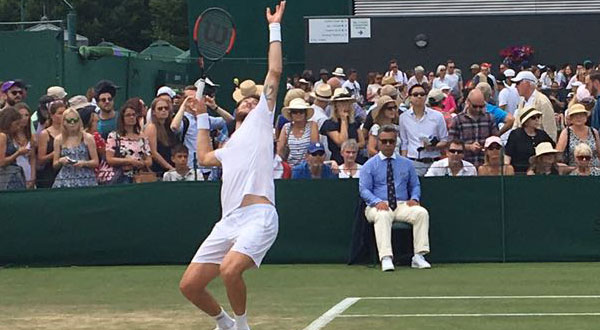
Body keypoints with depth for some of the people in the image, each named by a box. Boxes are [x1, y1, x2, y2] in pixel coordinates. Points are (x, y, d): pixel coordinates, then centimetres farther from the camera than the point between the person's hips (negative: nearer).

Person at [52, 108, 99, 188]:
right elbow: (55, 165, 14)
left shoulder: (87, 138, 5)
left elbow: (95, 162, 5)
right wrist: (60, 161, -7)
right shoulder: (59, 140, 10)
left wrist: (84, 163, -13)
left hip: (85, 180, -1)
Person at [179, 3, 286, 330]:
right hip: (229, 221, 7)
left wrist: (274, 27, 13)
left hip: (258, 217, -7)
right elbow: (204, 157, 47)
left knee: (230, 269, -31)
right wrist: (202, 116, 48)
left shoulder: (260, 120, 14)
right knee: (189, 285, 0)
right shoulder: (229, 148, 32)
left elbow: (274, 72, 9)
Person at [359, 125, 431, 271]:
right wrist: (377, 202, -20)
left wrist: (414, 198, -5)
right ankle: (386, 258, -47)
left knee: (421, 212, -27)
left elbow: (415, 185, 19)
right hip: (378, 207, -3)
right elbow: (364, 189, -1)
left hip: (402, 206, 3)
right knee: (382, 216, -39)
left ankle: (419, 256, -29)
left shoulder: (407, 164, 19)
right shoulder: (369, 165, 8)